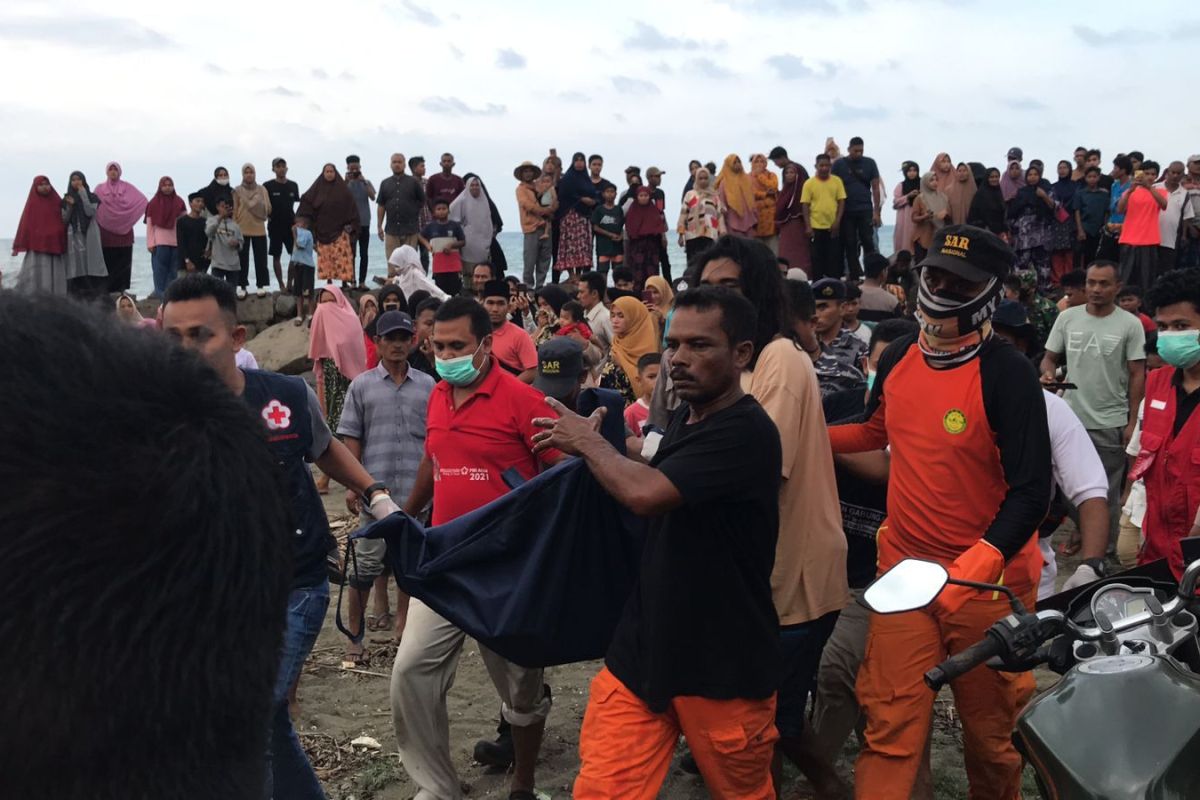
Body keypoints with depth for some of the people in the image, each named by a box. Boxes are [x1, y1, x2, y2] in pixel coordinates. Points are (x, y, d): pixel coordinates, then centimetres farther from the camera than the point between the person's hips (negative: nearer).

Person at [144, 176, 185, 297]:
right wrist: (150, 243, -4)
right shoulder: (154, 203, 3)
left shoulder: (179, 202, 9)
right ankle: (160, 292, -3)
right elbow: (149, 224, 2)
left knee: (173, 269, 3)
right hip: (160, 242, -2)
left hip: (176, 241, 2)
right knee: (160, 268, -4)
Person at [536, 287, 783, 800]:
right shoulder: (682, 420, 9)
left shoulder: (747, 431, -20)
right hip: (643, 644, 7)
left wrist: (589, 442, -10)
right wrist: (589, 445, 8)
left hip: (723, 663, -6)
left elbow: (646, 494, -29)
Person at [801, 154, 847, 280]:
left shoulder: (837, 181, 3)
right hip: (816, 226, -1)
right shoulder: (809, 183, -1)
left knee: (835, 257, 4)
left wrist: (837, 221, -7)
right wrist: (808, 226, -9)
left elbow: (842, 202, 3)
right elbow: (805, 205, -2)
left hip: (833, 226, 1)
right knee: (817, 258, 5)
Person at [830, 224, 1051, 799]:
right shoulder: (898, 358, 2)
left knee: (990, 725, 15)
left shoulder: (1007, 374, -16)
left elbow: (1031, 489, -20)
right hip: (903, 568, 4)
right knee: (890, 723, 4)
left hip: (985, 579, -4)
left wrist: (982, 560, -33)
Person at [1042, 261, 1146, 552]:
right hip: (1071, 418, 2)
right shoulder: (1067, 318, 2)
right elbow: (1050, 357, 9)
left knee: (1108, 490, 8)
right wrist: (1048, 372, -15)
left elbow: (1137, 375, -3)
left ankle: (1106, 549, 20)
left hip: (1111, 423, -2)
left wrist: (1133, 421, -6)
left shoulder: (1130, 324, -5)